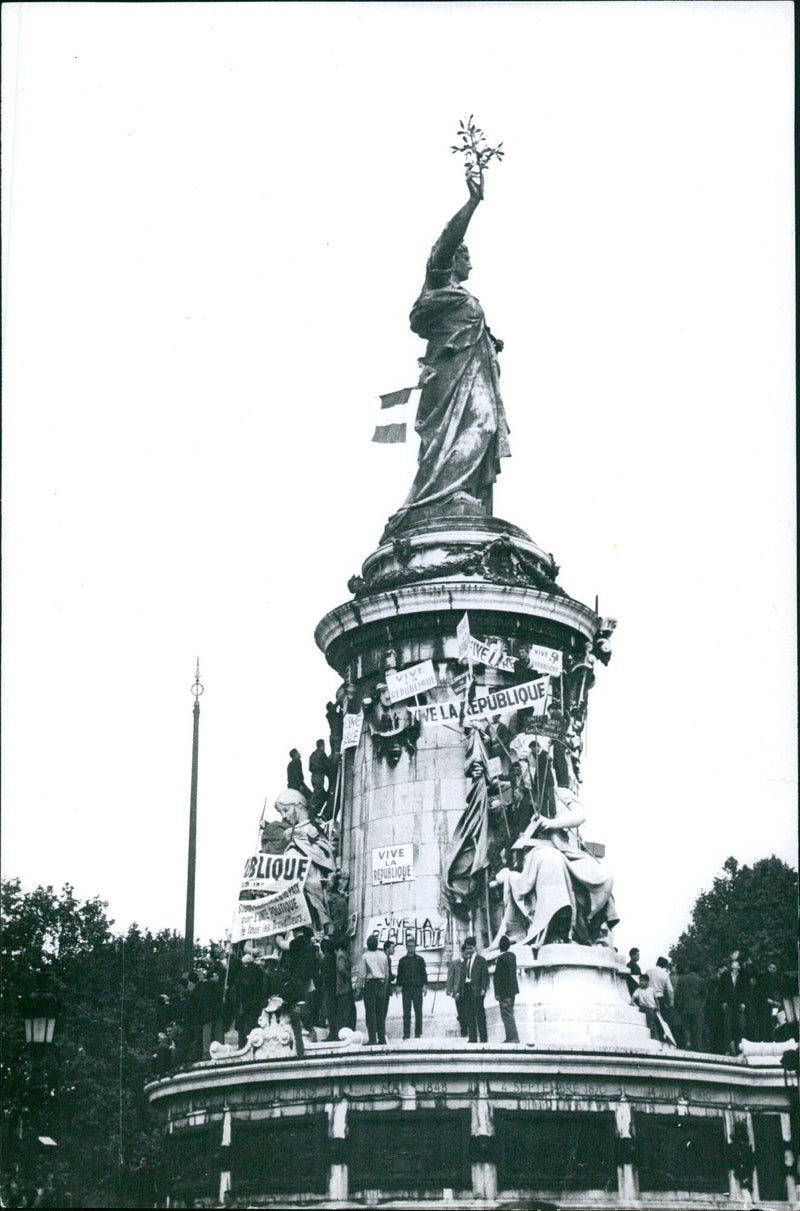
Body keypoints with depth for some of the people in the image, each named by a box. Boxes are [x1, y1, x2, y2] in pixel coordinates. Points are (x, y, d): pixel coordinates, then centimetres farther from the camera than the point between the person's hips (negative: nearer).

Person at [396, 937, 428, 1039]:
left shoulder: (420, 959, 9)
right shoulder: (402, 960, 12)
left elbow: (424, 973, 7)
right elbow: (399, 974, 13)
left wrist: (425, 986, -3)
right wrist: (398, 986, 3)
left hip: (417, 988, -1)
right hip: (406, 988, 1)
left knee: (418, 1012, -2)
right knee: (406, 1012, -1)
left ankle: (418, 1033, 2)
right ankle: (406, 1033, 1)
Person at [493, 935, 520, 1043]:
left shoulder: (501, 958, -18)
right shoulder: (512, 955, 8)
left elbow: (498, 976, -18)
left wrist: (497, 993, -17)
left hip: (504, 990, -9)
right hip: (512, 989, 9)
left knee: (507, 1015, -5)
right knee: (509, 1014, 16)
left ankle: (513, 1038, -7)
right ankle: (510, 1038, 20)